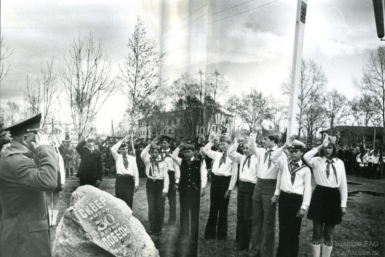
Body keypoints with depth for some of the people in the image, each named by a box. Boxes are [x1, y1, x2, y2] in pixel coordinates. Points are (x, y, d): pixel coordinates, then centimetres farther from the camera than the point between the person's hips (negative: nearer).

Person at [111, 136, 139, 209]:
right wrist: (122, 141, -7)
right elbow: (113, 149, -12)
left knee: (129, 200, 0)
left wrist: (136, 183, 2)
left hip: (129, 180, 1)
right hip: (120, 180, -1)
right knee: (120, 200, 2)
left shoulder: (132, 158, 11)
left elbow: (135, 171, 8)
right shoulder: (117, 157, 8)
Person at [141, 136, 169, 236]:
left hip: (160, 184, -2)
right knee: (151, 207, 6)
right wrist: (150, 144, -16)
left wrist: (165, 189, -12)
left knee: (160, 207, 4)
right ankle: (152, 228, 16)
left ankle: (159, 229, 15)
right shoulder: (148, 161, 4)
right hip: (150, 184, 2)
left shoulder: (163, 163, -3)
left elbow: (166, 177, -5)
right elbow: (142, 155, -16)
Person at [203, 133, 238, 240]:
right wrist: (212, 140, 12)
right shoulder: (217, 154, 10)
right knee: (213, 208, 11)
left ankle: (222, 234, 20)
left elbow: (234, 175, -6)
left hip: (225, 182, -4)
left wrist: (230, 189, -10)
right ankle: (210, 232, 22)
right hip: (215, 180, 4)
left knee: (223, 209, 7)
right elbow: (205, 150, 19)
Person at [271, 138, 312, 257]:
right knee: (283, 229, 11)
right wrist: (285, 146, -11)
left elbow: (307, 189, -3)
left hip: (297, 199, -3)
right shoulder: (284, 164, 9)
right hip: (284, 197, 3)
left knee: (294, 231, 7)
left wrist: (304, 207, -8)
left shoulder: (306, 169, 0)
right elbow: (273, 157, -6)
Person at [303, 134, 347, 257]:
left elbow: (343, 184, 7)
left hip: (334, 198, 2)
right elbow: (306, 157, -25)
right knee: (317, 232, 5)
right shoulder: (317, 161, -1)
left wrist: (343, 204, 3)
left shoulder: (339, 163, 5)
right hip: (319, 197, -2)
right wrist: (320, 146, -17)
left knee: (328, 234, 11)